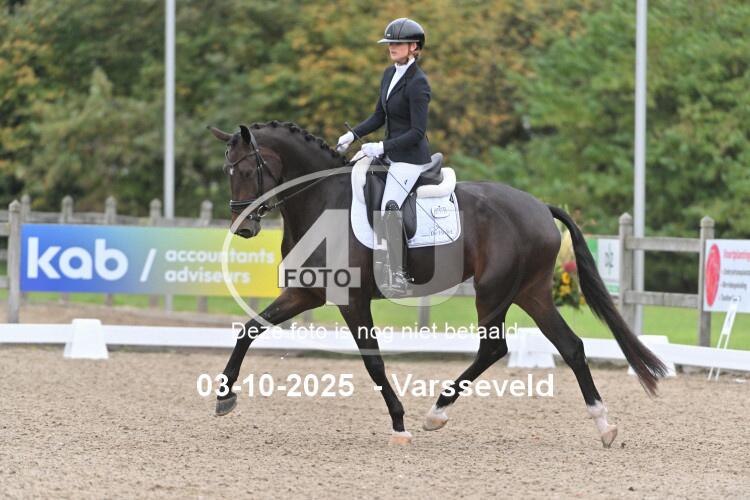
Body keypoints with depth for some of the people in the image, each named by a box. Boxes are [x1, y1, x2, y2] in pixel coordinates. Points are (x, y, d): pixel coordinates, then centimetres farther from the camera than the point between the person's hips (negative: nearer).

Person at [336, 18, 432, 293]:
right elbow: (379, 117, 17)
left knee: (389, 207, -22)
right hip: (391, 154, 10)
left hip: (411, 156, -10)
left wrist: (382, 147, -23)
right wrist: (353, 135, 3)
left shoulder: (417, 83, -18)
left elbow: (417, 132, -20)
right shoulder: (390, 74, 9)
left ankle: (398, 275, -22)